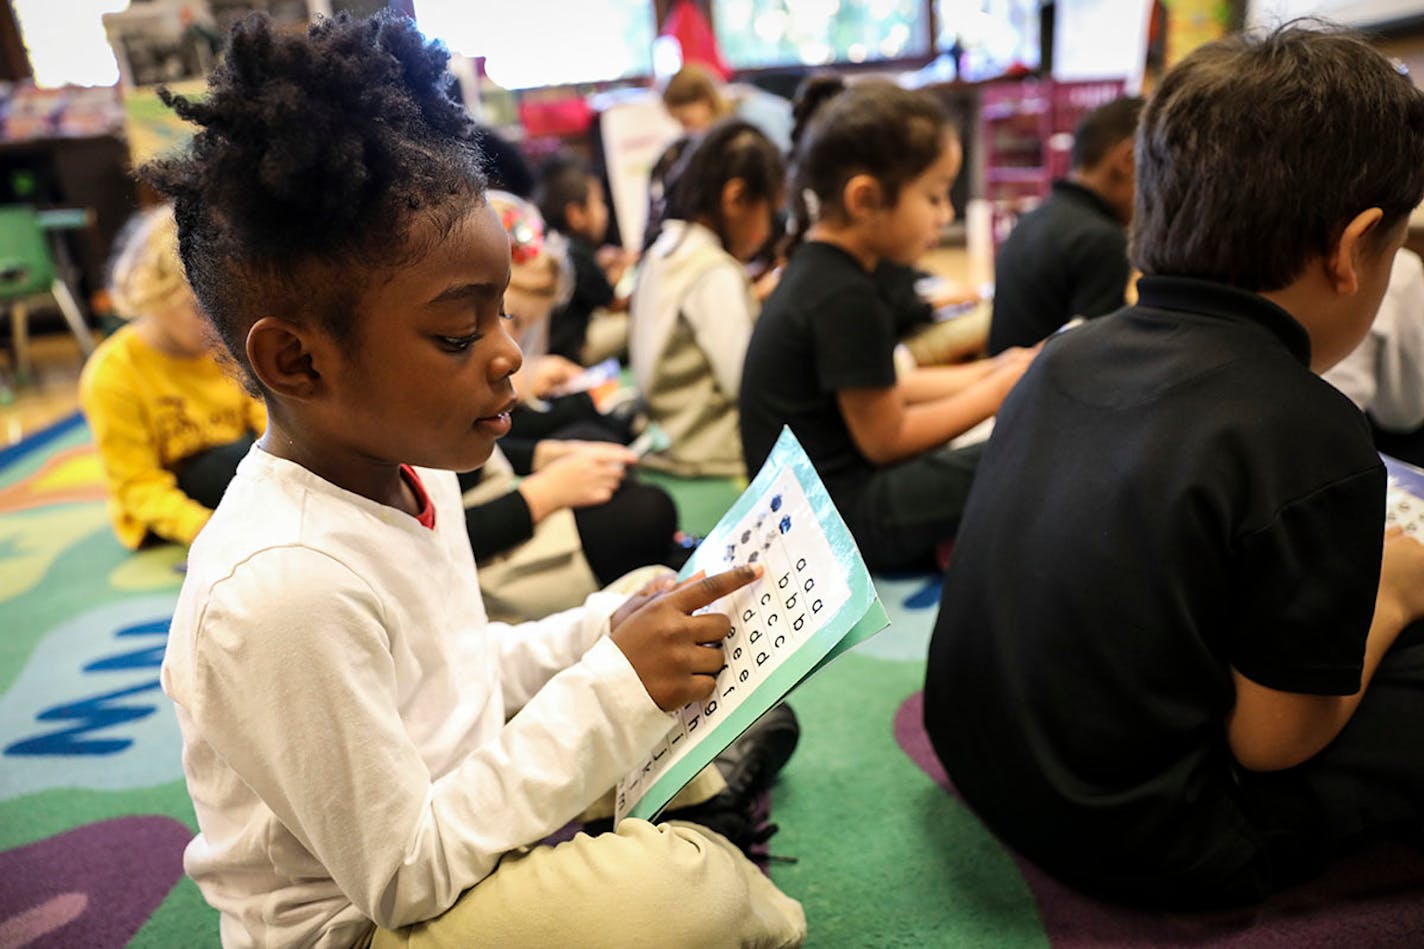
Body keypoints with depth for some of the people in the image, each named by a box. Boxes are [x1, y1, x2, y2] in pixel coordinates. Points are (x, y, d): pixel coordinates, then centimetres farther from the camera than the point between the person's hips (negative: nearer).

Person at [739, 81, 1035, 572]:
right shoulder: (845, 300, -23)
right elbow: (886, 440, -15)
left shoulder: (814, 265, 7)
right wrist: (994, 393, -5)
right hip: (842, 516, -10)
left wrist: (983, 373, 9)